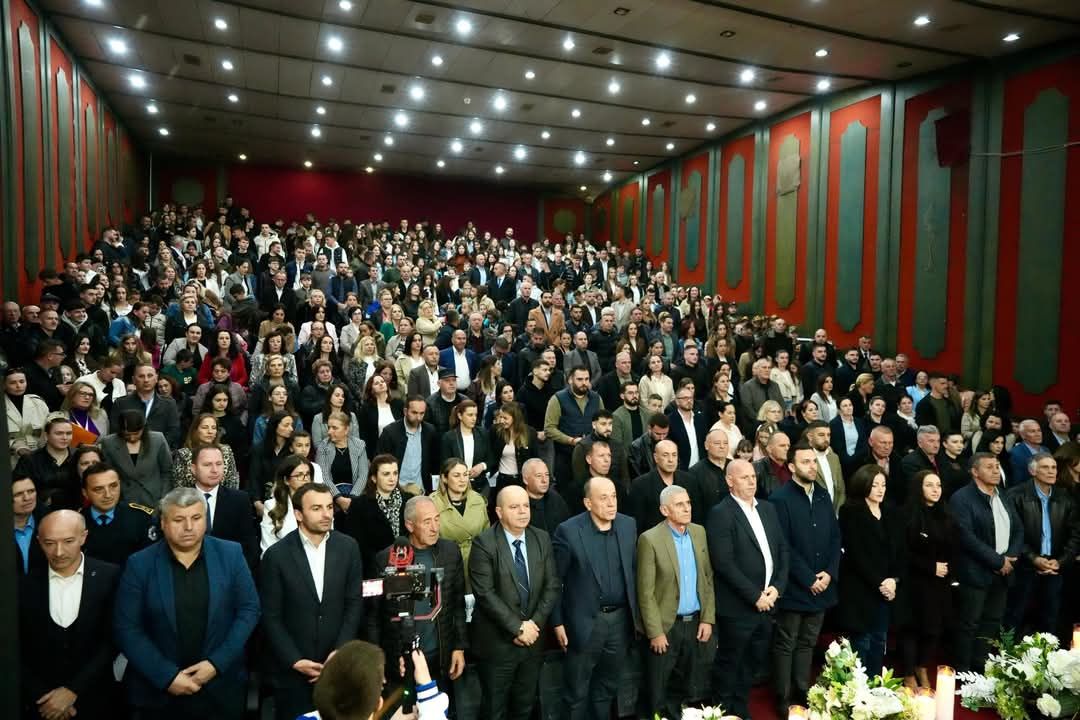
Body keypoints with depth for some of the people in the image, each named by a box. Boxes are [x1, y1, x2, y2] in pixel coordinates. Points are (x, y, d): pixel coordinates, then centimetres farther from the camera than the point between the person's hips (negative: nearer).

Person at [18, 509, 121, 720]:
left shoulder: (109, 577, -10)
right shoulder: (26, 586, -4)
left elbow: (113, 640, -10)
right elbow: (16, 653, 0)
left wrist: (73, 691, -13)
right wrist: (42, 698, -7)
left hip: (95, 703, -1)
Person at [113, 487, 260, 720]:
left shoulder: (231, 554, -4)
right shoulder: (139, 564, -6)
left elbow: (249, 609, -3)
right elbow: (127, 628, -7)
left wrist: (217, 663, -12)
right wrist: (167, 676, -13)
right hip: (157, 693, 0)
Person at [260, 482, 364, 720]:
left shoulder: (348, 547, -3)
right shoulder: (277, 555, -9)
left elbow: (355, 603, -1)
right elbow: (271, 617, -7)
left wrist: (339, 651, -9)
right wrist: (294, 661, -12)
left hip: (337, 664, 2)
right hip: (291, 669, -2)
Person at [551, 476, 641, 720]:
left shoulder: (628, 525, 0)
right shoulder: (568, 531, -15)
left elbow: (633, 570, 9)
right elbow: (554, 580, -10)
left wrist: (637, 611, 9)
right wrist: (558, 622, -8)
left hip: (620, 619, 4)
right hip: (585, 621, -4)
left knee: (607, 687, 20)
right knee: (577, 692, 11)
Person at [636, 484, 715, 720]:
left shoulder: (699, 532, 3)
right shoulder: (650, 539, -14)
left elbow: (708, 579, 8)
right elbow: (646, 592, -13)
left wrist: (708, 619, 3)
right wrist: (655, 632, -13)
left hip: (696, 623, 5)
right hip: (666, 626, -5)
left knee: (685, 688, 16)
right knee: (659, 694, 9)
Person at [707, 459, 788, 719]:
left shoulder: (768, 508, 9)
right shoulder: (720, 513, -13)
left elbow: (783, 549, 10)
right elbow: (724, 563, -19)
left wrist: (777, 586, -4)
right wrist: (755, 596, -16)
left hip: (766, 603, 6)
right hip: (738, 607, -6)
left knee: (751, 664, 18)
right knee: (729, 665, 9)